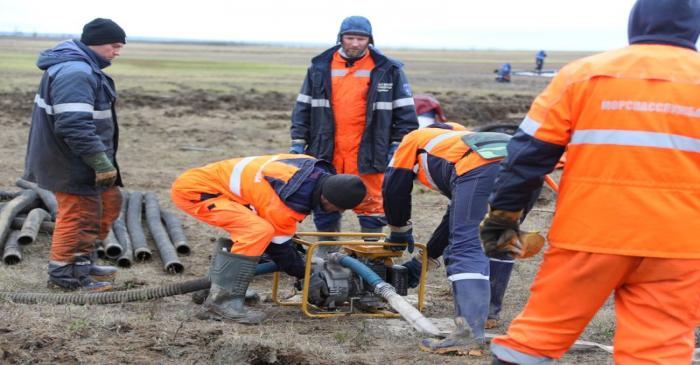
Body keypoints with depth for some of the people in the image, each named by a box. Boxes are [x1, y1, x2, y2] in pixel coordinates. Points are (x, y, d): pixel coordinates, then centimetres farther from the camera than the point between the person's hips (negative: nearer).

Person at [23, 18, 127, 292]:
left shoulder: (81, 67, 12)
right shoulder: (75, 73, -23)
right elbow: (75, 126, -30)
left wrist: (103, 160, 28)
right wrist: (102, 163, -26)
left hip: (81, 160, 11)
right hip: (71, 164, -11)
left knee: (108, 203, 18)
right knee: (79, 215, -1)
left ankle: (83, 262, 29)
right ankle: (63, 274, 13)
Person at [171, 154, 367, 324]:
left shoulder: (317, 171, -3)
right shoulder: (290, 201, -27)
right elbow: (278, 243, -11)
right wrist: (304, 273, 5)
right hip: (193, 190, -10)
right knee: (259, 231, -24)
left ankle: (217, 287, 22)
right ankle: (222, 302, -18)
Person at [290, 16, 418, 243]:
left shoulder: (388, 70, 1)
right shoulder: (320, 67, 8)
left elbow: (404, 111, 4)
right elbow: (304, 107, 13)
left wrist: (398, 145, -1)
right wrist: (298, 142, 7)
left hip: (368, 153, -2)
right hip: (327, 153, 3)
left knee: (371, 205, 2)